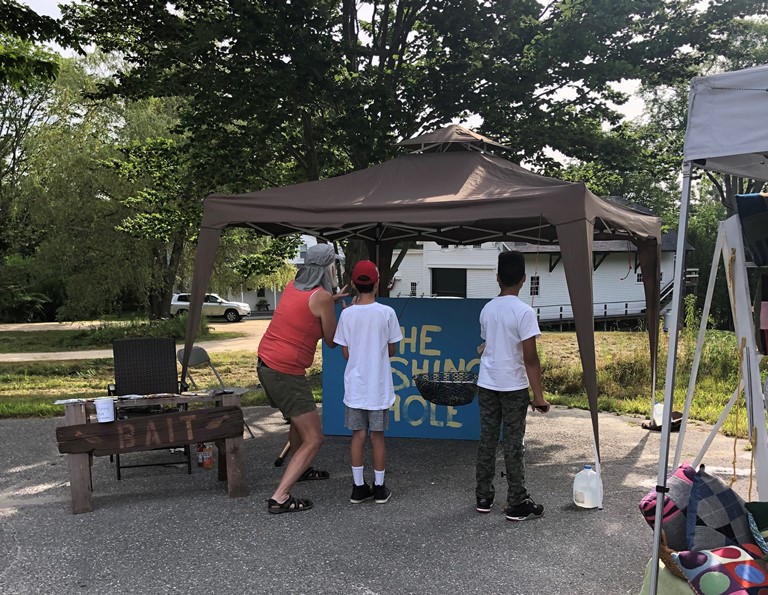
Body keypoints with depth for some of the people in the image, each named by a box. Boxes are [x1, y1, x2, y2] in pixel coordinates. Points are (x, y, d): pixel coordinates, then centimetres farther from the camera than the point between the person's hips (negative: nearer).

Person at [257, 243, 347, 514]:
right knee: (313, 439, -2)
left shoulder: (292, 286, 8)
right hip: (286, 373, -9)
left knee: (300, 418, 31)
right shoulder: (322, 297, -14)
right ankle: (279, 498, -6)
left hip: (265, 364, 9)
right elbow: (331, 341, -3)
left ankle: (300, 469, 49)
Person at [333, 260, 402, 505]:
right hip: (379, 386, -1)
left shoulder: (347, 314, -5)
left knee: (358, 435, 10)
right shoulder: (386, 312, -9)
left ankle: (358, 487, 15)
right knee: (377, 436, 8)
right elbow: (391, 350, -2)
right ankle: (379, 488, 16)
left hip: (355, 385, 1)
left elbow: (345, 353, 0)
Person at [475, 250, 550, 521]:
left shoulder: (487, 309, 4)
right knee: (514, 445, 3)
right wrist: (538, 395, -12)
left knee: (487, 441, 11)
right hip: (513, 387, -5)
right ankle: (517, 504, 10)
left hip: (486, 384, 5)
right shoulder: (524, 311, -14)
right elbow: (530, 358, -16)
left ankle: (483, 498, 19)